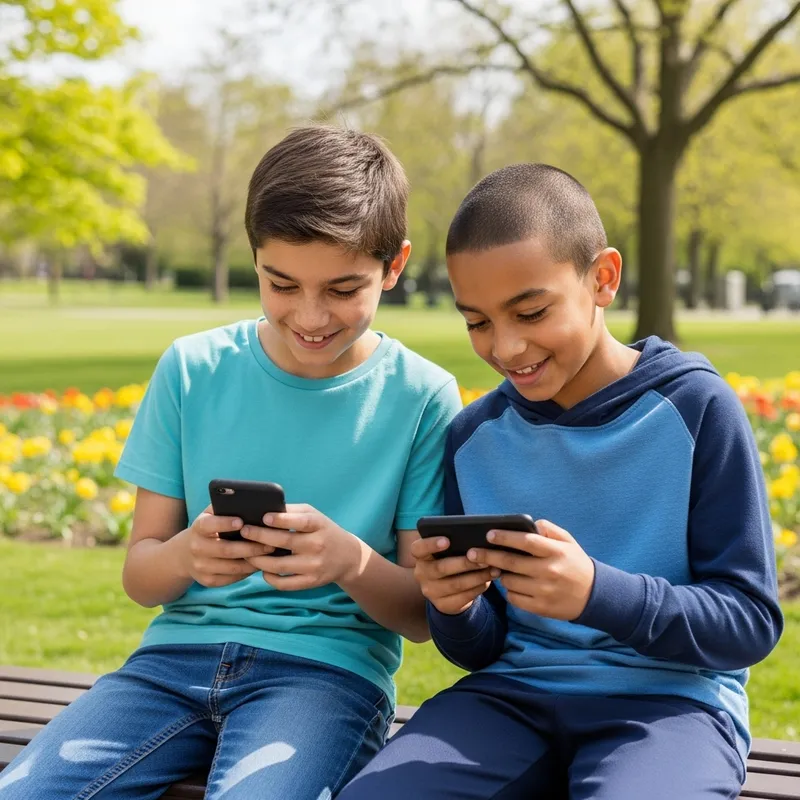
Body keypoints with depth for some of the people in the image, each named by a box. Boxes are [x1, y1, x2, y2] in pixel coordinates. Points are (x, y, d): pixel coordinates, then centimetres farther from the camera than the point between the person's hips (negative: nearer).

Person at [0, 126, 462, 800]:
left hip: (328, 663, -2)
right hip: (182, 649, 3)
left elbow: (425, 614, 1)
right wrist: (187, 555, -17)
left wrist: (353, 561, -20)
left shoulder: (422, 396, -2)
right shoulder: (192, 370, 4)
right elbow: (139, 576, 7)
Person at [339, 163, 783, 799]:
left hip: (668, 699, -3)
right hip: (513, 694, 4)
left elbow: (752, 620, -7)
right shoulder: (475, 436, 6)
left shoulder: (695, 406, -6)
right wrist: (456, 609, -12)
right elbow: (480, 650, 13)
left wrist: (596, 593, -23)